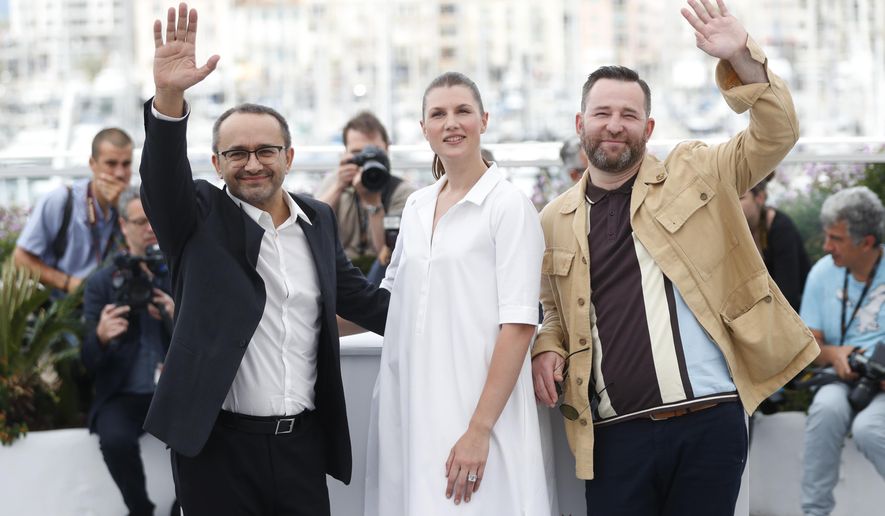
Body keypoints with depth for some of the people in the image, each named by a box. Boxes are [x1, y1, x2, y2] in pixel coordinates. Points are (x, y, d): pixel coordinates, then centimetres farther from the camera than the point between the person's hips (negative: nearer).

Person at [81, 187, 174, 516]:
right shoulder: (101, 283, 5)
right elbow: (89, 360, 1)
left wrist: (176, 319, -19)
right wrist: (101, 336, -22)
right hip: (122, 395, 0)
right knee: (116, 439, -32)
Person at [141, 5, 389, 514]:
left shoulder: (319, 219, 12)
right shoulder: (201, 218, 0)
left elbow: (358, 297, 21)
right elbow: (164, 179, -19)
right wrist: (169, 99, -35)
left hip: (304, 442, 4)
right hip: (217, 442, -3)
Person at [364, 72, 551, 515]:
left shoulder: (508, 205, -5)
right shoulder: (416, 207, 13)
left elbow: (518, 324, -12)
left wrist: (480, 429, -18)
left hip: (474, 410, -5)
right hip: (409, 409, 6)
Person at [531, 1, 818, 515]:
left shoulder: (695, 175, 7)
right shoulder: (556, 220, 13)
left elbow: (776, 136, -3)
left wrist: (742, 59, -16)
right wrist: (547, 350, 2)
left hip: (709, 420, -2)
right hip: (616, 433, 2)